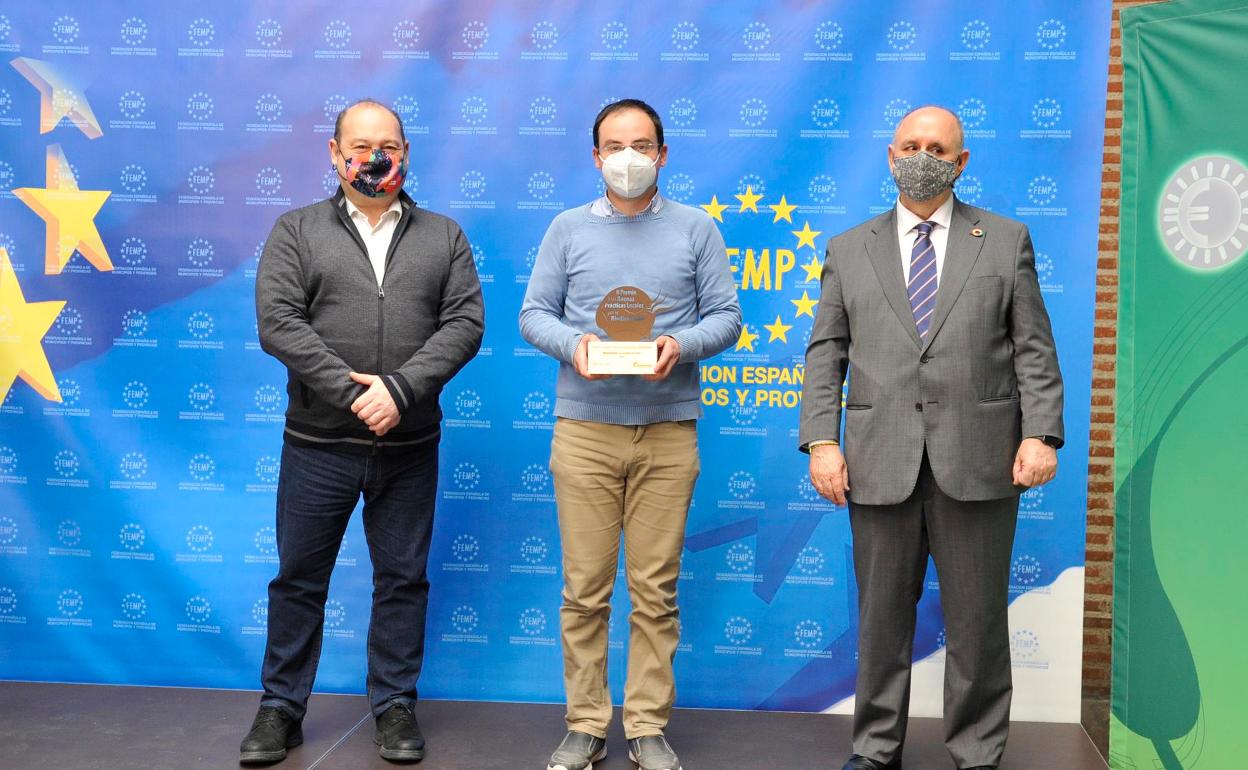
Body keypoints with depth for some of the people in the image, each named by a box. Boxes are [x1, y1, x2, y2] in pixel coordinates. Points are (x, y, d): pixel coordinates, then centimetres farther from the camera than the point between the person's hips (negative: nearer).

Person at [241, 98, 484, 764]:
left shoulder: (443, 236, 7)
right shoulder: (297, 231, 4)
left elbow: (464, 323, -4)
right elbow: (279, 323, -8)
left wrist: (400, 390, -17)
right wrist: (352, 393, -17)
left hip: (409, 447, 1)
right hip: (317, 445, -1)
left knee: (402, 579, 10)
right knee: (299, 578, 9)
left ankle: (395, 706, 24)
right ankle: (281, 708, 24)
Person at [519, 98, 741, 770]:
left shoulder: (696, 229, 9)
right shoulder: (568, 228, 10)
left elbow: (726, 316, 6)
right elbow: (533, 314, 8)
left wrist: (681, 345, -13)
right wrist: (572, 344, -12)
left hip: (669, 431, 0)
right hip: (584, 429, 0)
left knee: (656, 589, 3)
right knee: (584, 587, 2)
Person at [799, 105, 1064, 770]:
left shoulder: (1006, 241, 9)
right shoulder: (849, 250, 12)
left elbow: (1034, 349, 5)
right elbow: (825, 355, 8)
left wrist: (1041, 433, -7)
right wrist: (820, 441, -3)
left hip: (978, 461, -1)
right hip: (880, 463, 1)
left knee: (977, 621, 6)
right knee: (882, 617, 9)